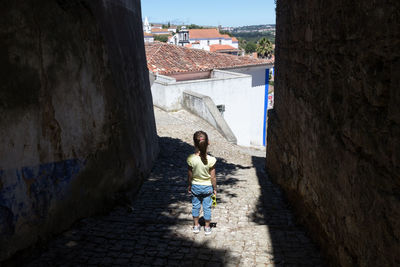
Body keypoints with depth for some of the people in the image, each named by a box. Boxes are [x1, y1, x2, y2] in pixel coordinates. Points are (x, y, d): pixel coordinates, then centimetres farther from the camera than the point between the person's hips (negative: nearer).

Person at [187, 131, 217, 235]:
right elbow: (213, 177, -14)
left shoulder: (191, 159, -22)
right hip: (207, 187, -1)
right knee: (207, 207, 17)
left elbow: (190, 175, -9)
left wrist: (189, 186, 9)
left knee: (195, 206, 22)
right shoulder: (211, 160, -25)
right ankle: (207, 228, 33)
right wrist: (214, 189, 2)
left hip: (195, 186, 1)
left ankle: (196, 226, 37)